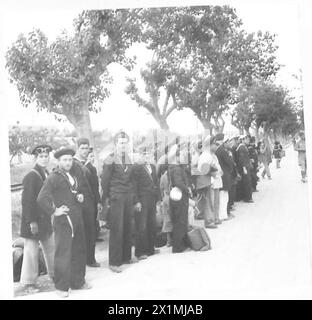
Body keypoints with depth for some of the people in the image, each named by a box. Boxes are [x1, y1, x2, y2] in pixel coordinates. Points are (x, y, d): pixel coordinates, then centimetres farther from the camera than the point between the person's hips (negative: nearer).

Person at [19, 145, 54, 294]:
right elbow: (27, 201, -20)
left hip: (45, 219, 8)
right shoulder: (31, 176, -17)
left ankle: (54, 274, 32)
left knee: (51, 248, 17)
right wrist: (32, 222, -21)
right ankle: (28, 282, 14)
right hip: (33, 220, -8)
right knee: (31, 251, 1)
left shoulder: (46, 174, 8)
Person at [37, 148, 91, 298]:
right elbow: (41, 198, -16)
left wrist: (81, 197, 11)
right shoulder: (53, 178, -8)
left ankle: (78, 281, 27)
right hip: (63, 221, -7)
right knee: (63, 253, -3)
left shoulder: (74, 177, 17)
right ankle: (61, 287, 9)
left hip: (78, 220, 7)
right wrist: (54, 211, -14)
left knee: (79, 252, 13)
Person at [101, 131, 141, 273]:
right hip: (116, 198, -6)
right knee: (117, 230, -5)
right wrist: (105, 199, -4)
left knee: (128, 228, 8)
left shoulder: (128, 159, 14)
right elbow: (104, 180, -4)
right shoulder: (110, 160, -5)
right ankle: (114, 262, 2)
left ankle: (126, 257, 20)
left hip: (128, 197, 6)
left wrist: (136, 200, 16)